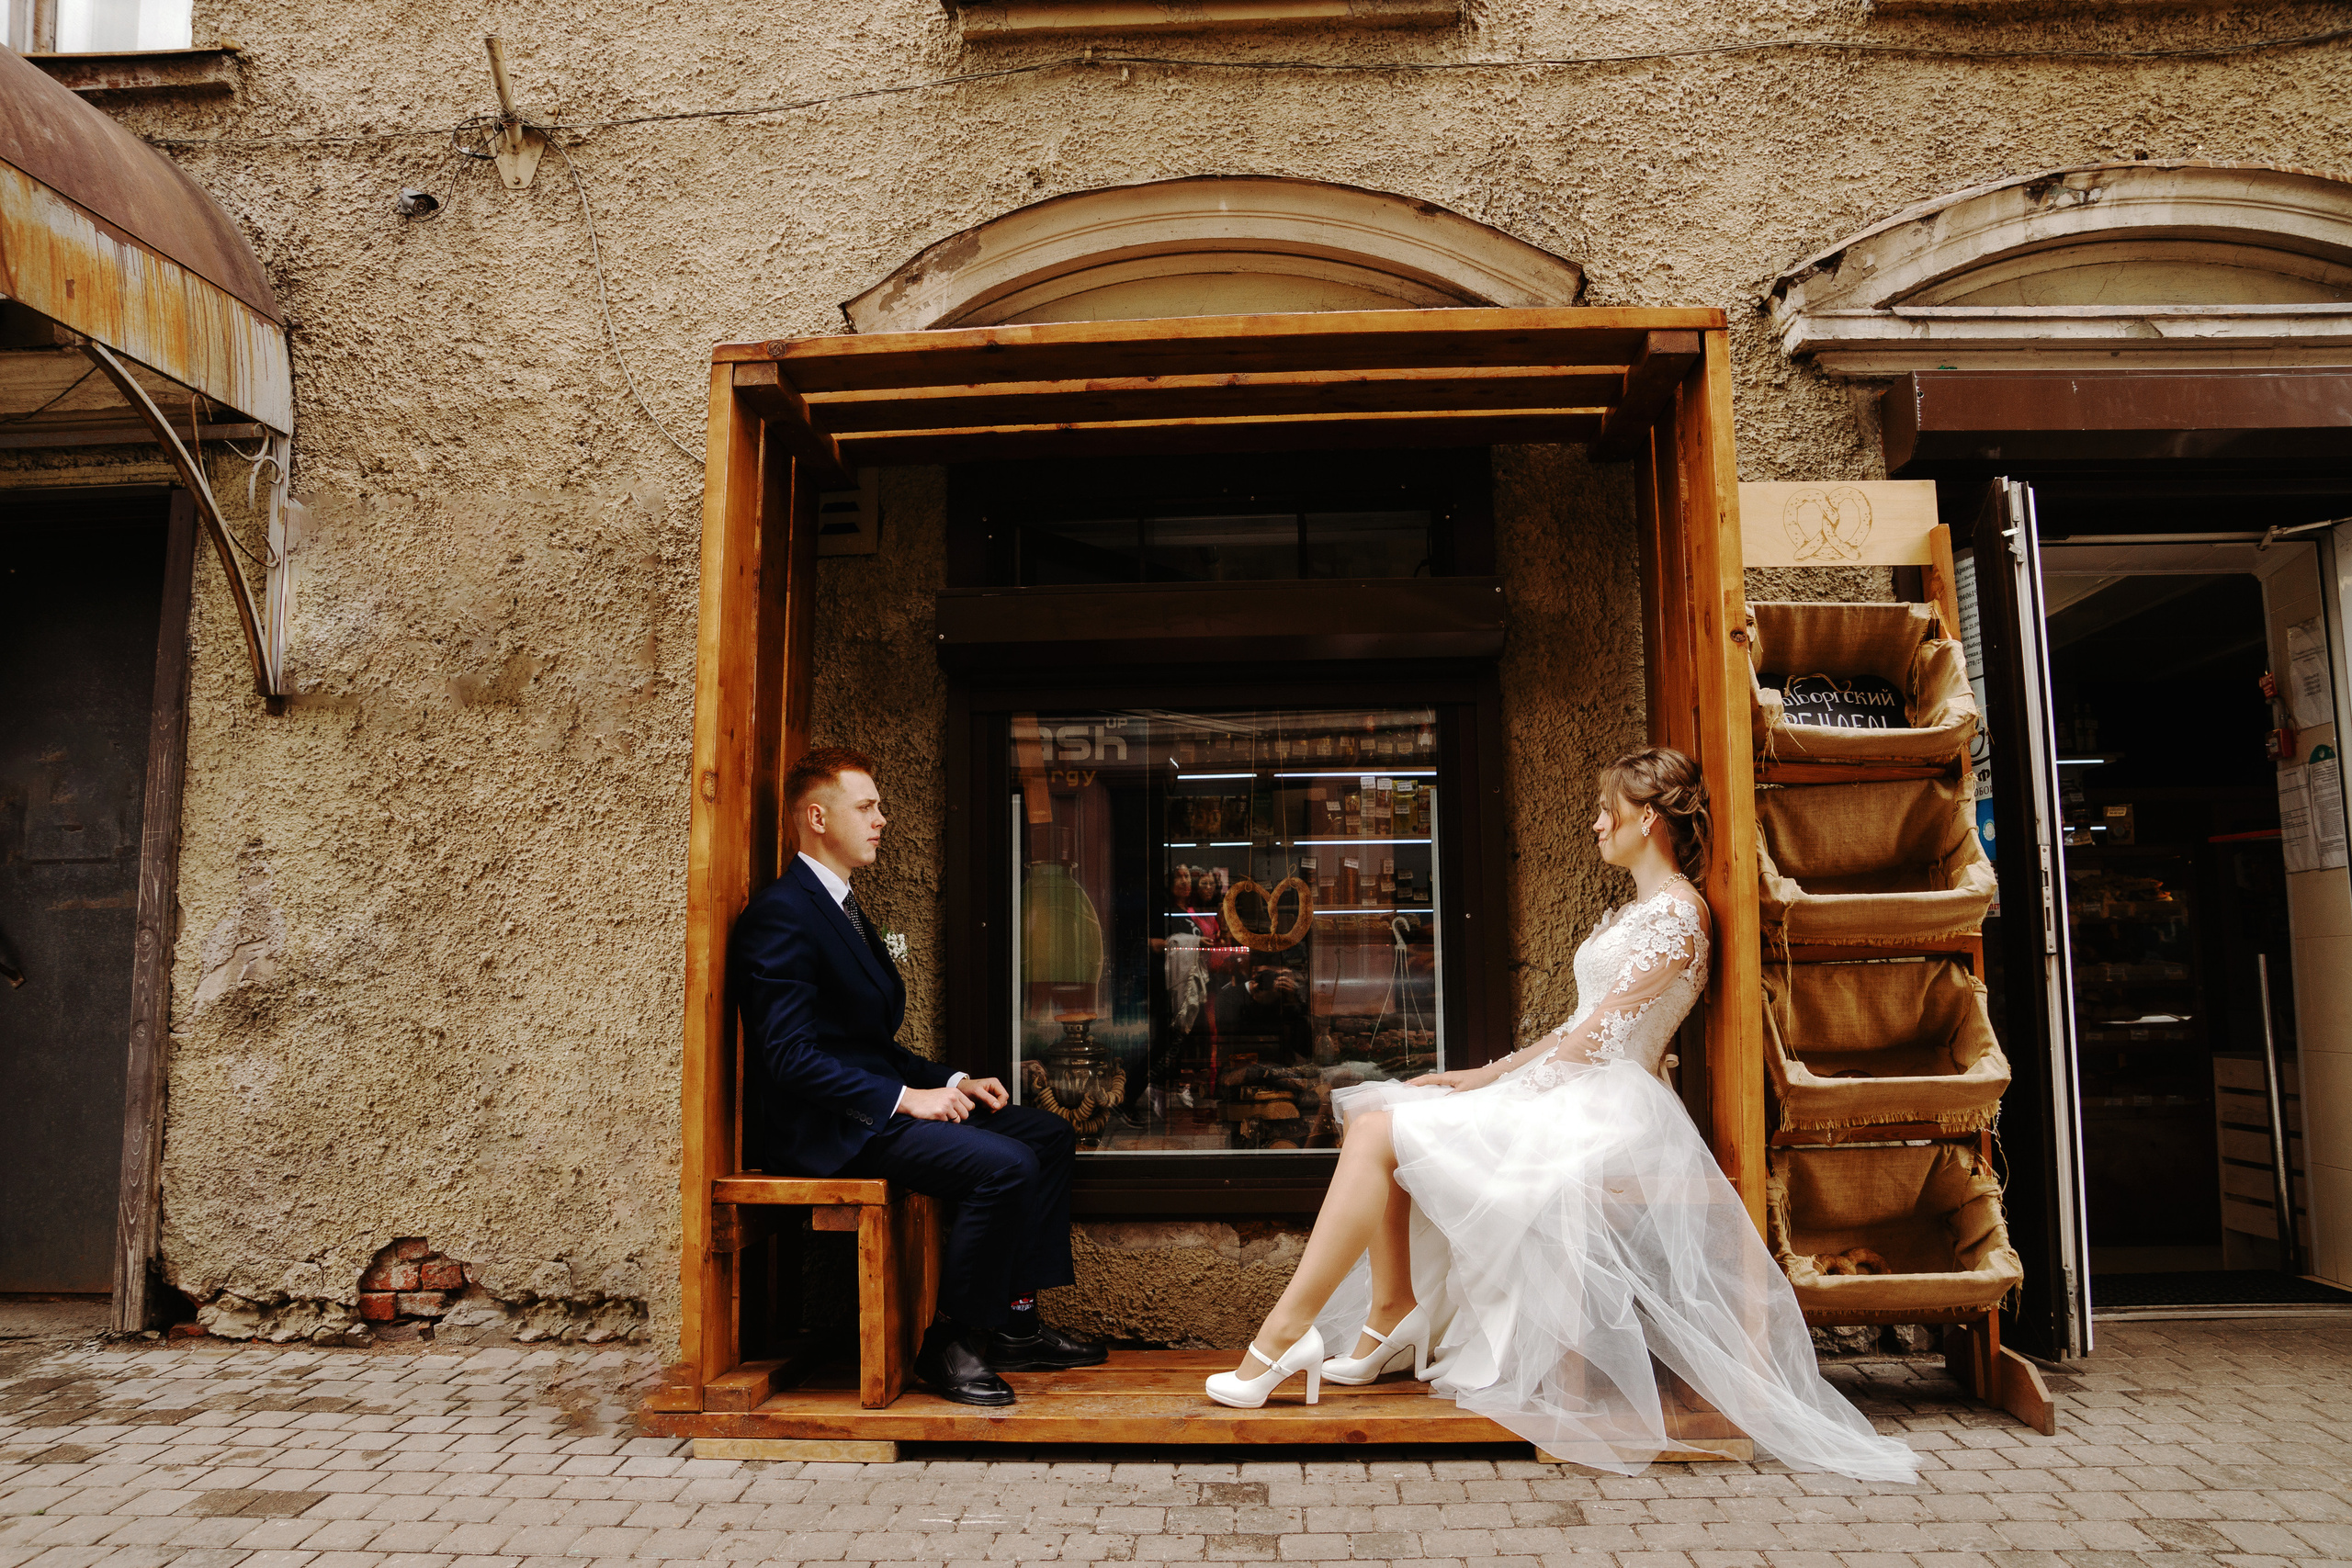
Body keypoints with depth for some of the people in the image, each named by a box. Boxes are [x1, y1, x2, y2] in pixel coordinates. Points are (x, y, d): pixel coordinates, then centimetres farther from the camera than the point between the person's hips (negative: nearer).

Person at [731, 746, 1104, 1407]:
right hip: (825, 1126, -10)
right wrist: (905, 1099, -22)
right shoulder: (780, 914, -13)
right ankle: (951, 1342, -9)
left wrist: (951, 1081, 6)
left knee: (1050, 1137, 4)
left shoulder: (844, 908, 19)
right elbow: (789, 1055, -22)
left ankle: (1015, 1322, 6)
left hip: (881, 1100, 10)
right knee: (1006, 1165, -26)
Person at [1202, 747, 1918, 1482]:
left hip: (1607, 1112, -10)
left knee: (1380, 1133, -19)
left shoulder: (1677, 912, -10)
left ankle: (1284, 1334, -14)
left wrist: (1493, 1079, -10)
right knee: (1377, 1116, -1)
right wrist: (1488, 1075, 9)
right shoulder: (1634, 911, 20)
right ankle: (1392, 1310, -1)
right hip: (1576, 1099, 10)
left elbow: (1598, 1037, -15)